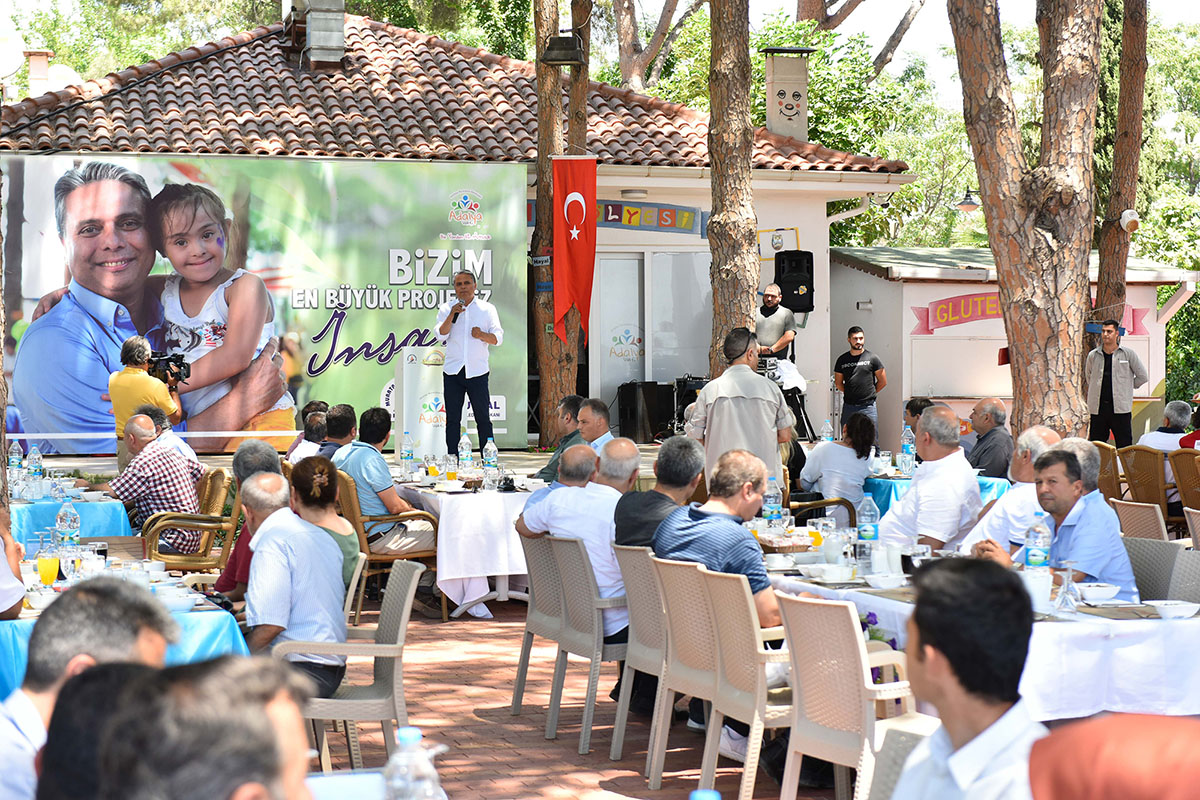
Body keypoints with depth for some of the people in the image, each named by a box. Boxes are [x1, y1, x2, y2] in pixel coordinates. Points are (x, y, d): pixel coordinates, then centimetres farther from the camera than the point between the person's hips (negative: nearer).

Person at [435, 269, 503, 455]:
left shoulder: (487, 309, 8)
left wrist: (482, 335, -17)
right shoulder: (446, 308, 8)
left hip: (477, 372, -1)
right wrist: (452, 314, -16)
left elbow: (498, 338, 3)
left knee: (483, 418, 0)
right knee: (452, 419, 3)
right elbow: (441, 335, -4)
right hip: (452, 372, 1)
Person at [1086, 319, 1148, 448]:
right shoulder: (1093, 356, 8)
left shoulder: (1128, 353, 1)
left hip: (1120, 408, -2)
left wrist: (1126, 388, 9)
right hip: (1098, 408, 2)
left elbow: (1143, 377, 8)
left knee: (1124, 447, -2)